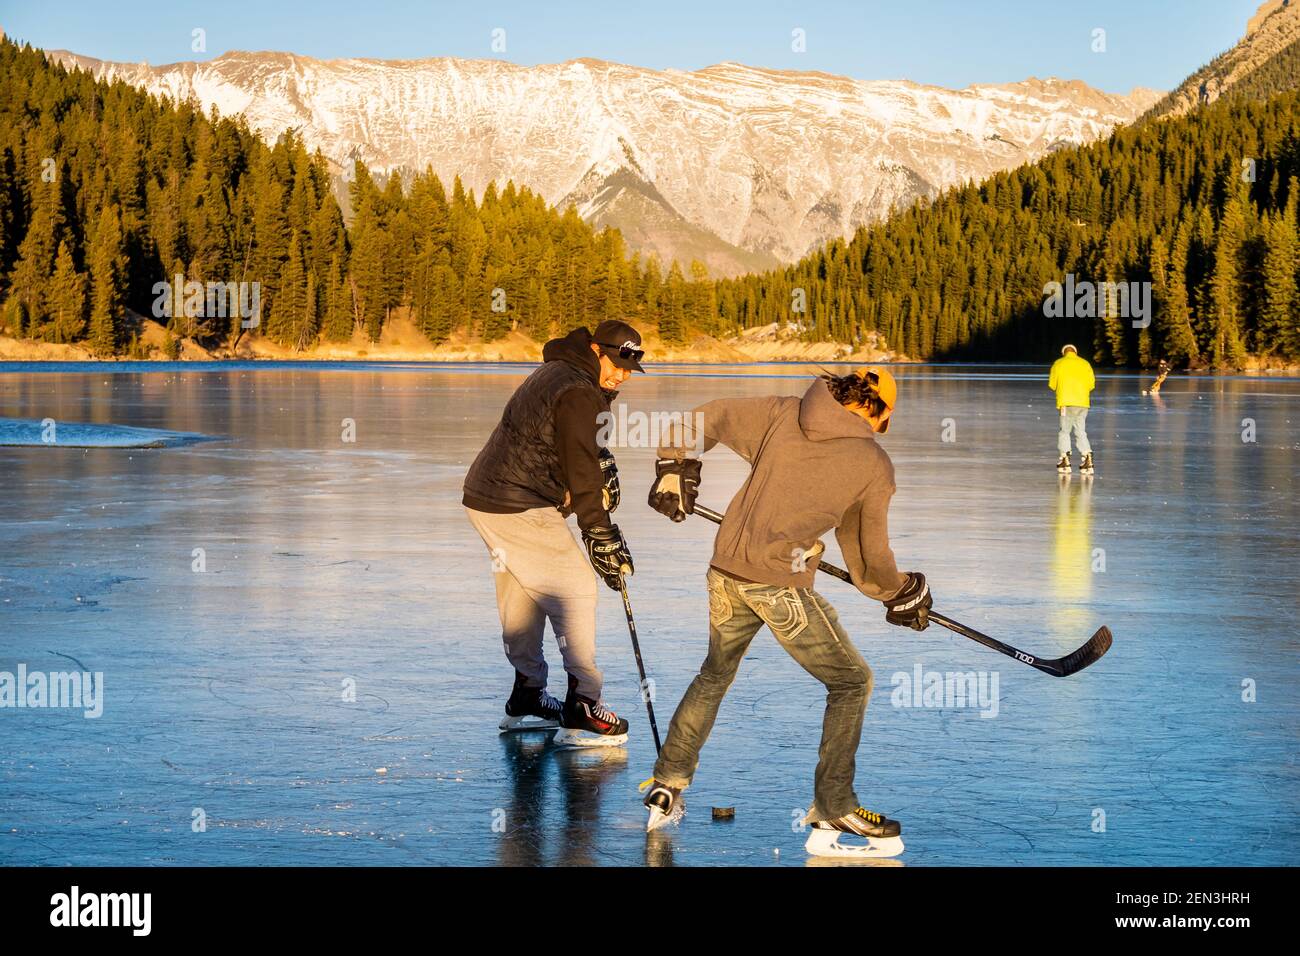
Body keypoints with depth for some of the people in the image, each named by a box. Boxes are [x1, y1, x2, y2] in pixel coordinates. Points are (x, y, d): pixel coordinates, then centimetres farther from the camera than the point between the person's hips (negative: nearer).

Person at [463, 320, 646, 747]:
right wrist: (601, 536, -19)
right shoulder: (577, 393, -18)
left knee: (521, 595, 20)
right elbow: (580, 472, -21)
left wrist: (601, 462, 3)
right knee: (575, 590, -8)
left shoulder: (556, 372, 14)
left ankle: (526, 701, 31)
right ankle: (581, 710, -11)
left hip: (485, 496, 11)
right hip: (520, 510, -11)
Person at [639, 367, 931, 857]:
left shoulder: (783, 413, 8)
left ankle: (666, 789, 31)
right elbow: (869, 557, 8)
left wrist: (674, 468, 29)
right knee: (851, 682, 10)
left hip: (725, 570, 5)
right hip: (781, 584, -5)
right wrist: (903, 594, 25)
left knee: (715, 674, 28)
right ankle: (833, 815, 6)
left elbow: (704, 419, 15)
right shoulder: (874, 465, 0)